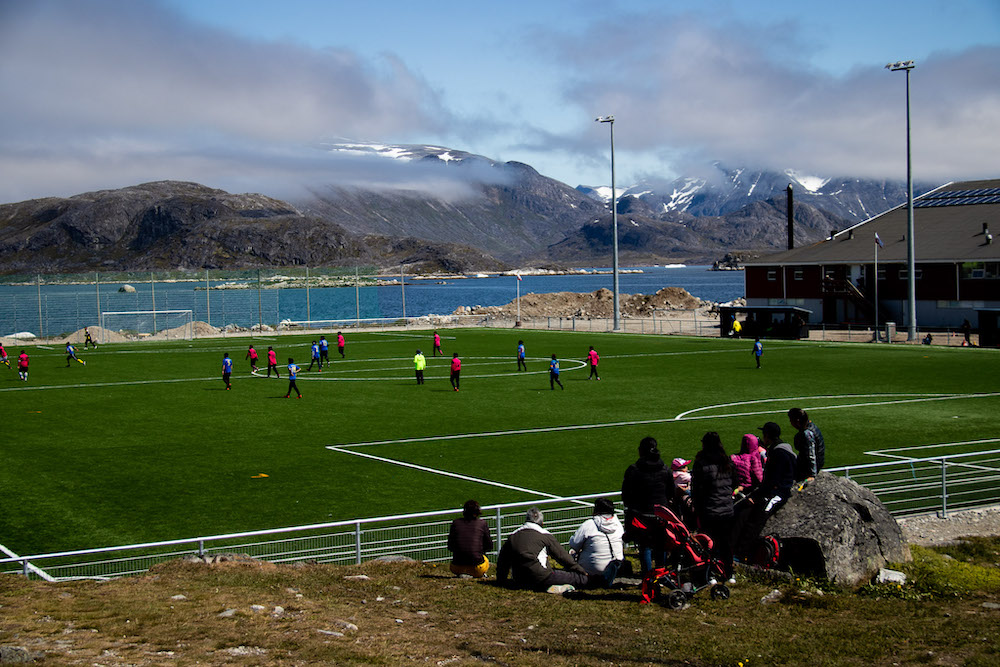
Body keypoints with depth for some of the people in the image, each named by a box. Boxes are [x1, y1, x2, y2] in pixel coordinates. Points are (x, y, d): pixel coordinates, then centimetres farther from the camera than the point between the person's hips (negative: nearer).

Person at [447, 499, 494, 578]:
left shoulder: (456, 523, 4)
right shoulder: (482, 523, 0)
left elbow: (450, 547, 11)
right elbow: (489, 547, 9)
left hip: (457, 568, 1)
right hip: (477, 568, 0)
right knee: (486, 560, 34)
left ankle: (461, 574, 6)